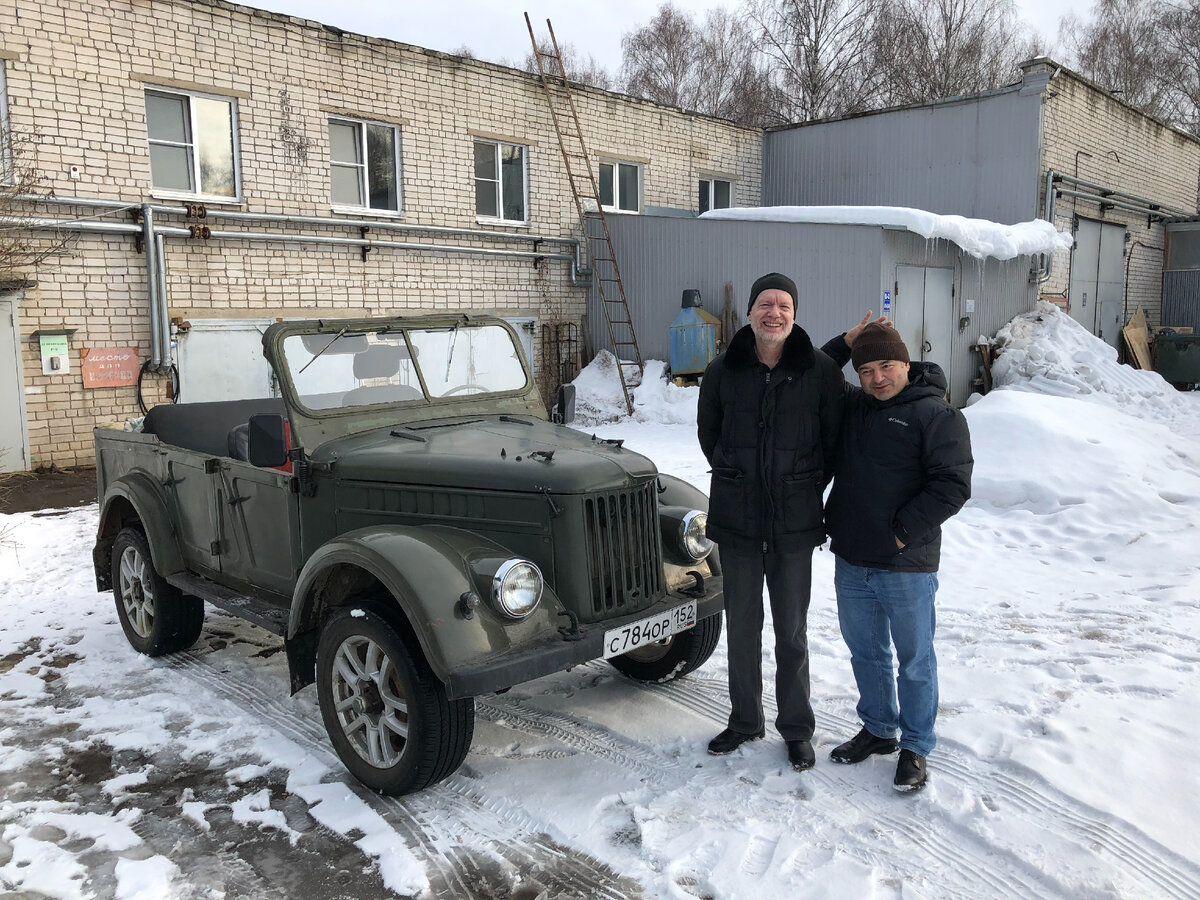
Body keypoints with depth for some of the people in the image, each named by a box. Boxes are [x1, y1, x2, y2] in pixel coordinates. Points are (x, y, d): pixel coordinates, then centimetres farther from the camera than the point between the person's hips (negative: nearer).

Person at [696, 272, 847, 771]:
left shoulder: (821, 370, -6)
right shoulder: (723, 370, -1)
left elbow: (835, 436, 4)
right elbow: (708, 432, 14)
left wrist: (808, 487, 7)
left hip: (795, 523, -1)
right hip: (736, 520, 2)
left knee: (792, 630, 9)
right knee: (742, 626, 13)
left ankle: (797, 728, 26)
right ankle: (745, 720, 30)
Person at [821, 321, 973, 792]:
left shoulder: (937, 414, -8)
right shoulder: (851, 407, 11)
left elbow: (952, 485, -14)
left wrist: (903, 532, -15)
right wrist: (843, 345, 9)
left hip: (907, 566, -6)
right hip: (851, 561, 6)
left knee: (914, 659, 7)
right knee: (865, 652, 18)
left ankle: (916, 747, 22)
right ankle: (878, 729, 36)